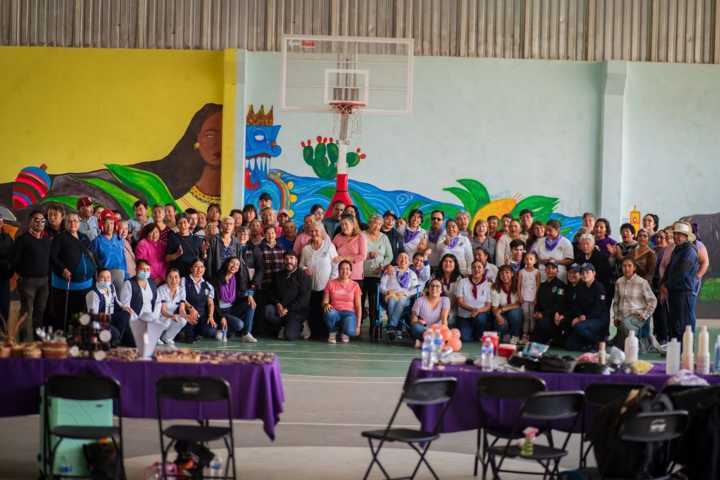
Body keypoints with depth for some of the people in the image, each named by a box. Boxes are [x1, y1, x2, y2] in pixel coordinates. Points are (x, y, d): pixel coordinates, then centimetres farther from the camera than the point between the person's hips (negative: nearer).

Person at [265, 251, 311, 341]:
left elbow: (304, 298, -9)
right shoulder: (278, 275, 16)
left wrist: (288, 309, -16)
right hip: (279, 308, 4)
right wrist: (277, 304, -11)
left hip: (296, 311, -4)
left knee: (290, 336, -24)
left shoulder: (303, 277, 0)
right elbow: (272, 293, 10)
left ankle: (298, 327, 12)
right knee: (268, 310, -29)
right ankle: (283, 327, -2)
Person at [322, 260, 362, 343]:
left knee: (350, 331, -34)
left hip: (349, 313, -1)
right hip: (335, 312, 1)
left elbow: (358, 306, 3)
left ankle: (344, 333, 8)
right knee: (329, 313, -38)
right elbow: (325, 301, 5)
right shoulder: (331, 283, 5)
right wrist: (326, 305, -21)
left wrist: (358, 325, -5)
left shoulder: (355, 285, 5)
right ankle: (332, 332, -5)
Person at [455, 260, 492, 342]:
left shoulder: (488, 285, 0)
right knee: (465, 339, -25)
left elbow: (488, 306, -1)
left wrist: (478, 310, -21)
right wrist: (472, 309, -20)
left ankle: (479, 340, -9)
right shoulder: (463, 282, 2)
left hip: (481, 315, 1)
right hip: (464, 317, -1)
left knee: (480, 318, -35)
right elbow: (460, 302, -3)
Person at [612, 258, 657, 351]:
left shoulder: (642, 282, -9)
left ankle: (642, 344, -20)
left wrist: (644, 315, -9)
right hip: (623, 317, 6)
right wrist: (616, 317, 9)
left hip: (636, 316, -6)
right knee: (619, 347, 2)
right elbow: (616, 301, 16)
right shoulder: (619, 282, 5)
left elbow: (653, 301, -5)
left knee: (625, 323, -40)